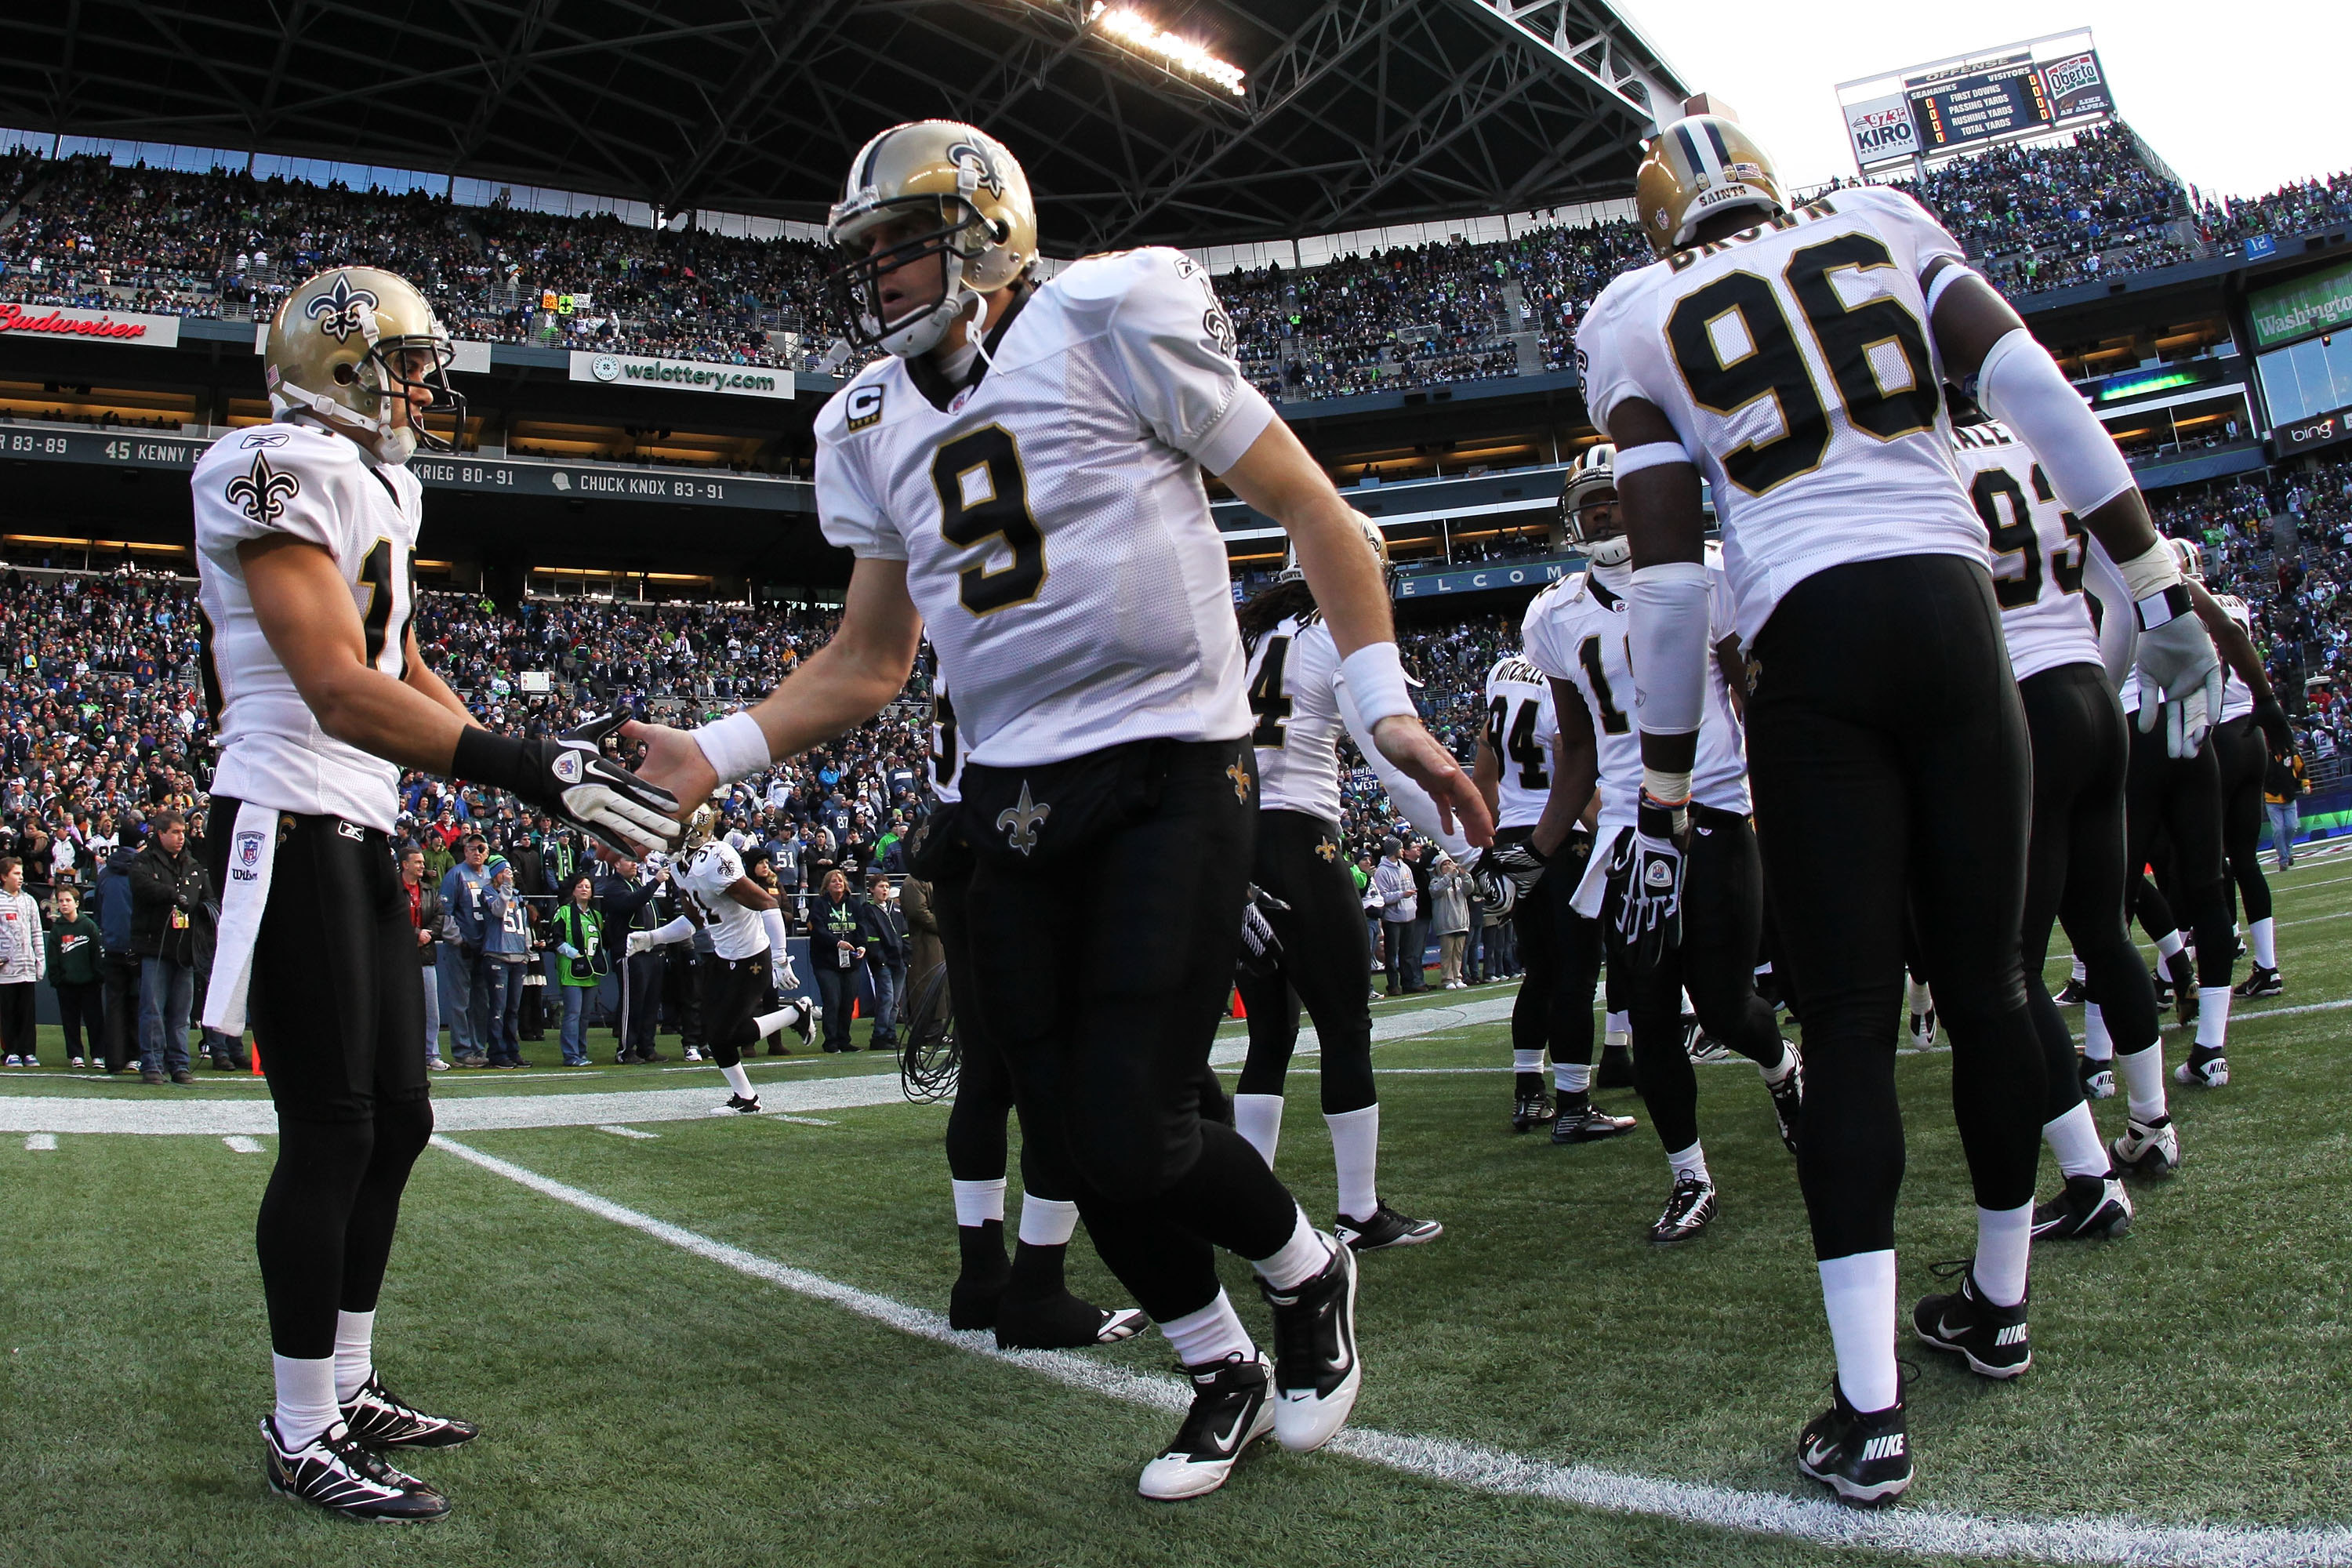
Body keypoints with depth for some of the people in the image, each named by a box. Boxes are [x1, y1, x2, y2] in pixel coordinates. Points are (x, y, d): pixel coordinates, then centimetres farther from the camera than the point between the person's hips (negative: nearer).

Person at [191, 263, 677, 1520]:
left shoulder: (371, 489, 17)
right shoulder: (289, 475, -14)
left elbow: (409, 680, 18)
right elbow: (340, 693, -25)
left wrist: (541, 758, 6)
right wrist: (525, 772, -31)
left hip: (356, 830, 10)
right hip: (290, 825, -10)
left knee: (396, 1120, 13)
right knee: (331, 1130, -5)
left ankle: (349, 1391, 26)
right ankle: (301, 1434, 8)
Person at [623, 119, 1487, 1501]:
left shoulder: (1111, 322, -5)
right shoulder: (877, 426, 13)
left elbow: (1308, 505, -3)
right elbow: (869, 663, 18)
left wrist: (1388, 706, -10)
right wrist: (716, 755, 4)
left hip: (1170, 775, -6)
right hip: (1014, 804, 6)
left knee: (1136, 1136, -12)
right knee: (1082, 1148, 6)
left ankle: (1311, 1274, 20)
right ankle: (1225, 1373, 31)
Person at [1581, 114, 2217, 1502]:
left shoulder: (1639, 318, 8)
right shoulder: (1882, 225, 16)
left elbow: (1668, 570, 1)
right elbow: (2041, 398, 5)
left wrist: (1665, 797, 5)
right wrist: (2161, 590, 7)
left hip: (1812, 644, -2)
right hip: (1954, 608, 3)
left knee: (1849, 1020, -1)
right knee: (1985, 977, 13)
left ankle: (1871, 1414, -3)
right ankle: (1999, 1306, 30)